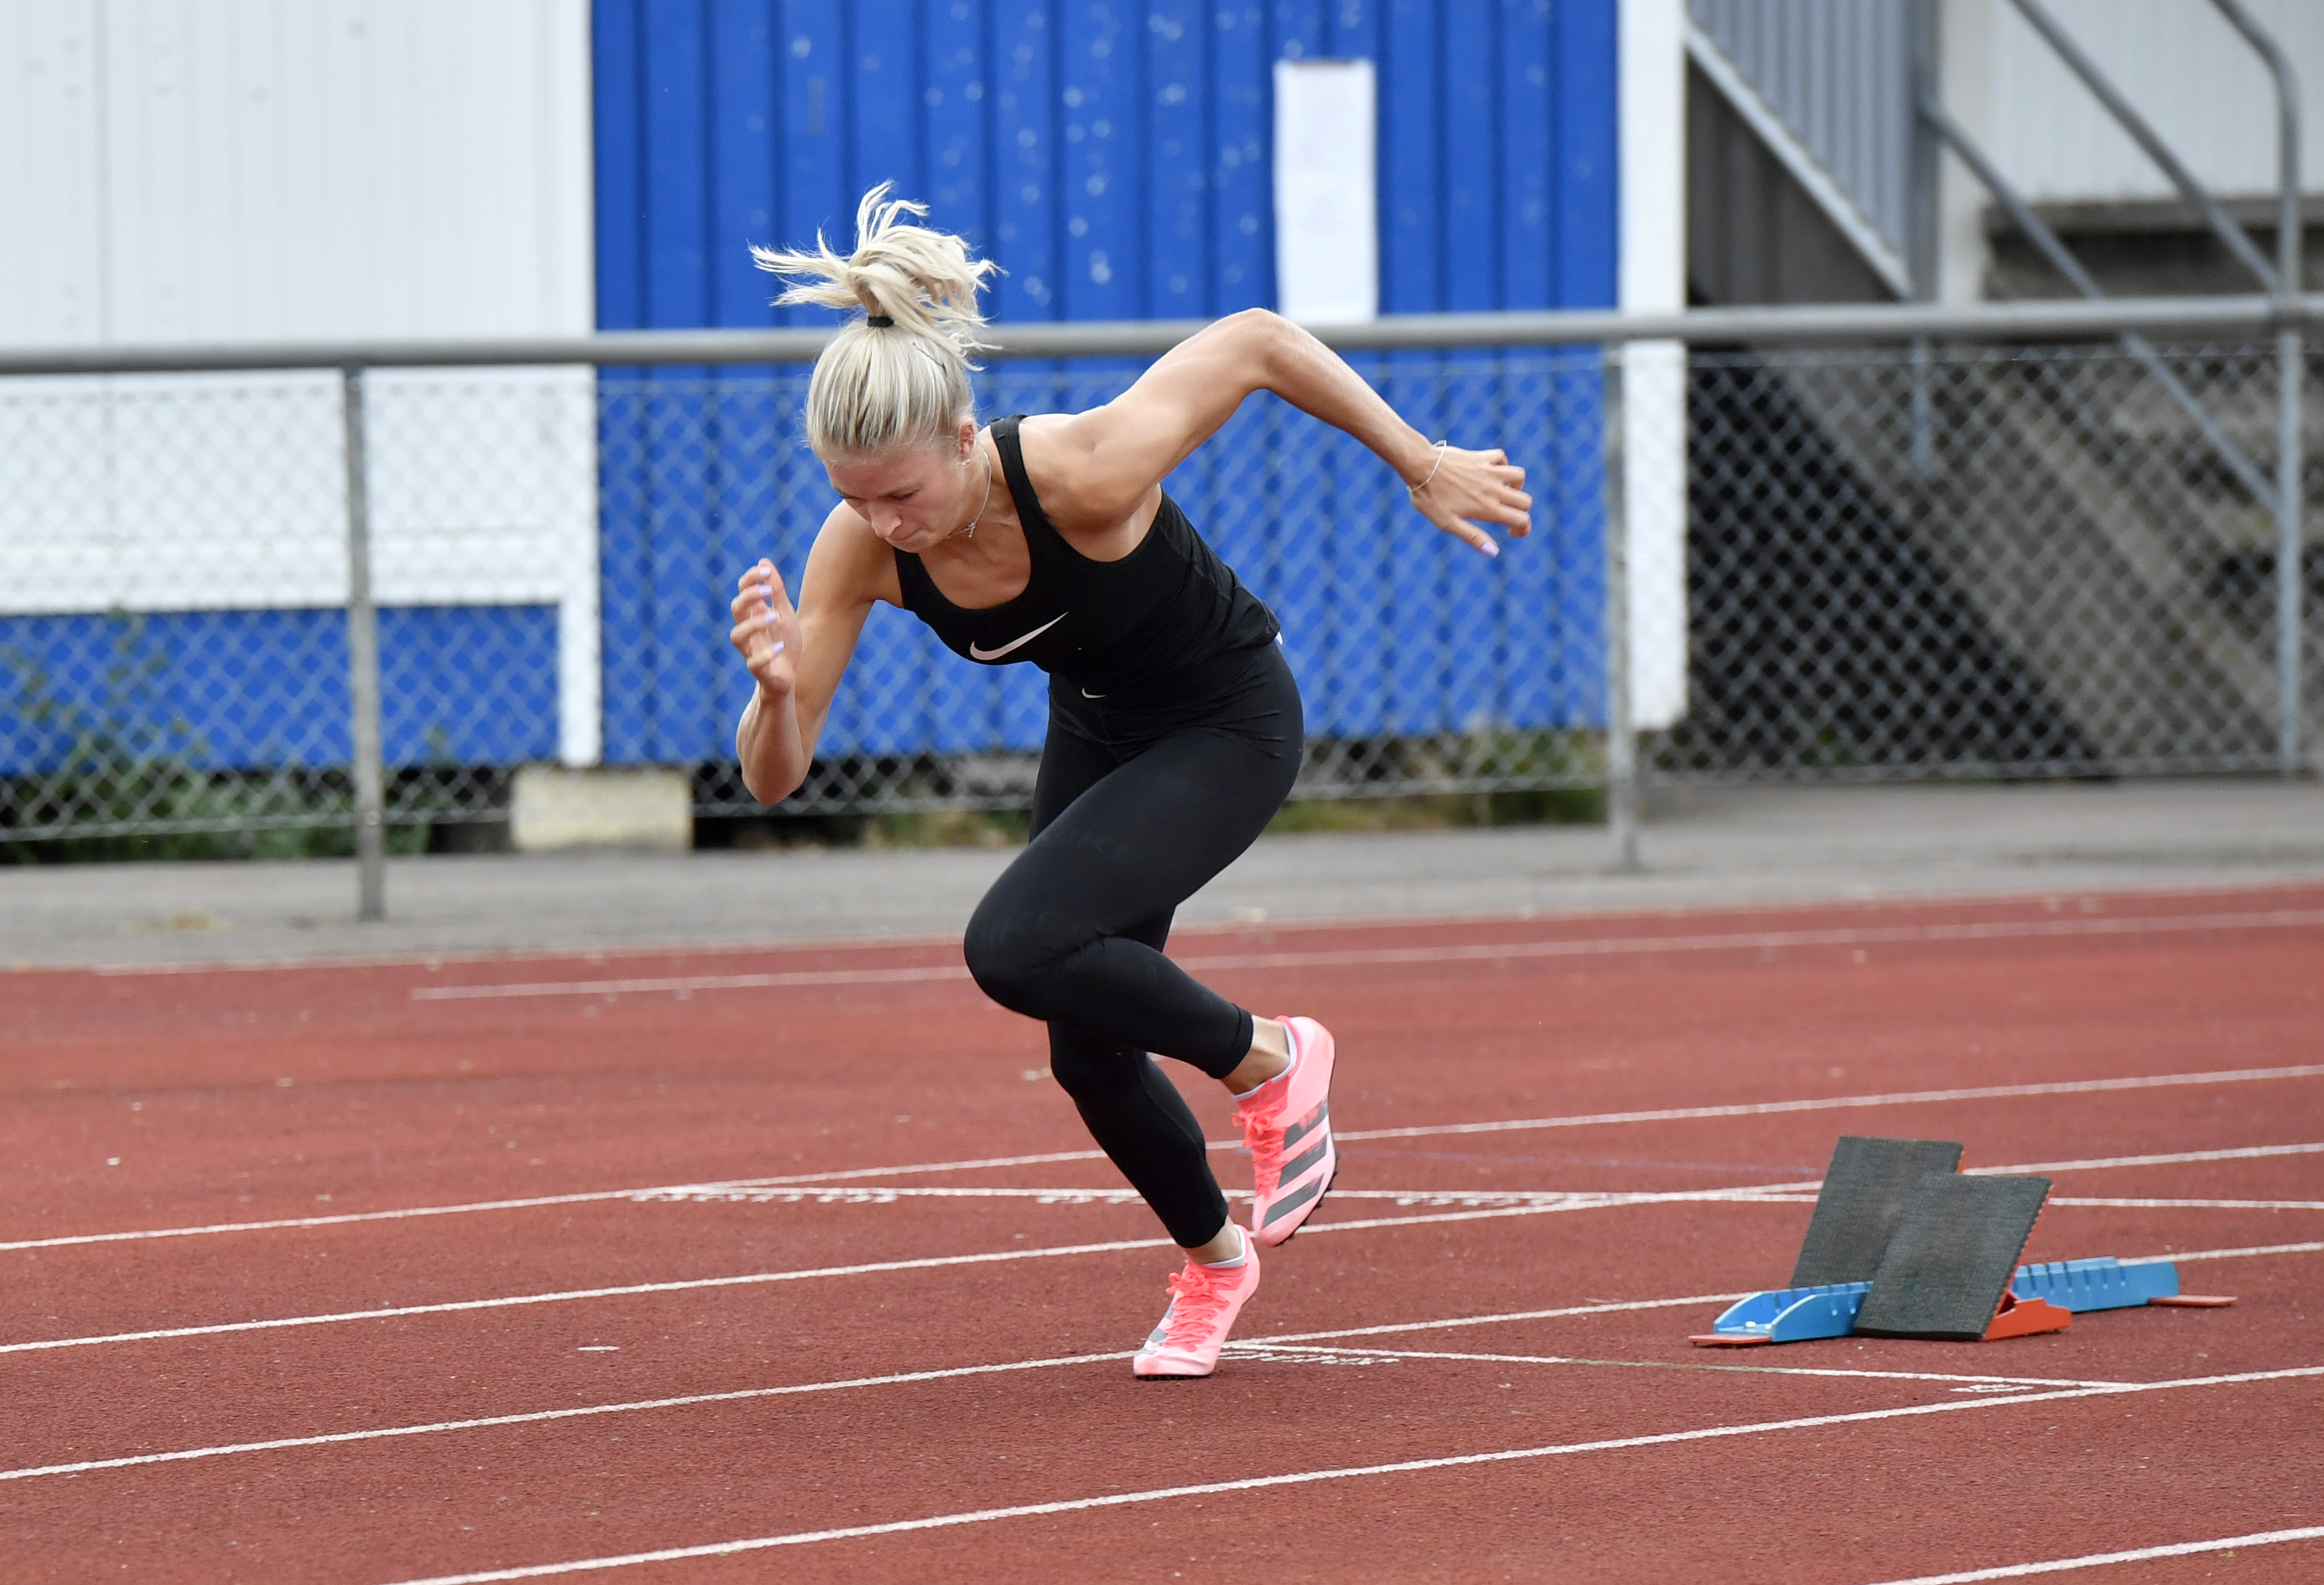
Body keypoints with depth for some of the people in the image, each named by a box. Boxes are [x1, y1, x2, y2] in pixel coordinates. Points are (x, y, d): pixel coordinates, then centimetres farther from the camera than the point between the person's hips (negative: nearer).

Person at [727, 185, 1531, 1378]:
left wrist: (1423, 465, -15)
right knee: (1088, 1054, 12)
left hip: (1228, 726, -6)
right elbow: (774, 779, -21)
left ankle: (1268, 1060, -1)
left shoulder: (1085, 474, -38)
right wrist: (776, 689, -43)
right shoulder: (858, 548, -24)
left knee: (1020, 948, -26)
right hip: (1098, 732, 6)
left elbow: (1255, 342, -23)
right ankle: (1212, 1259, 43)